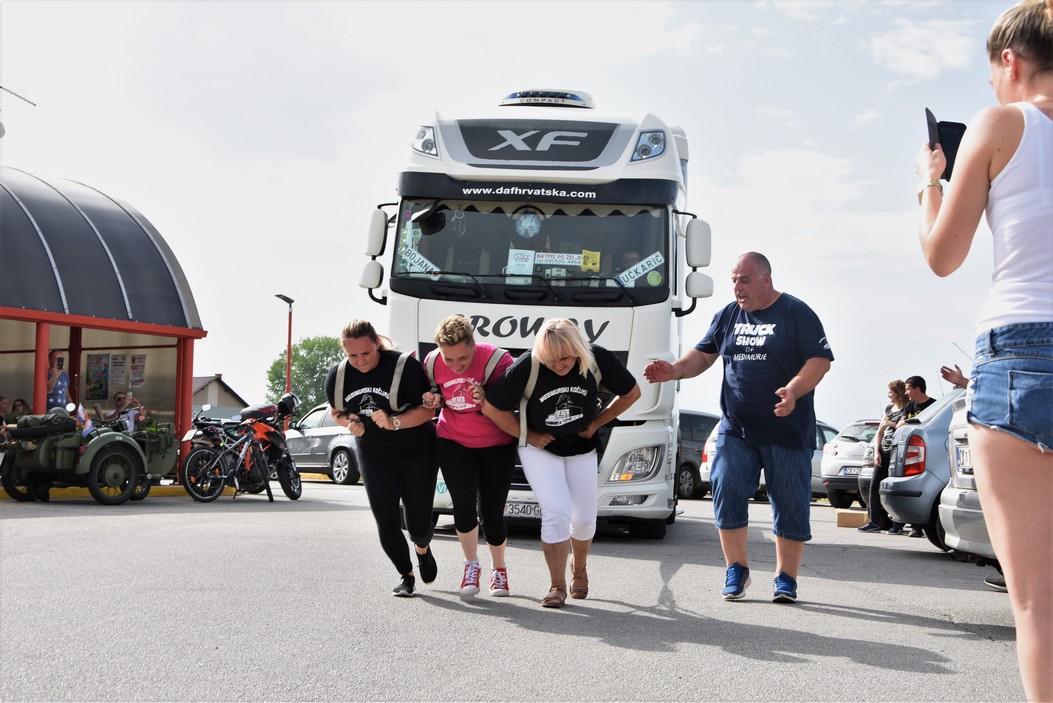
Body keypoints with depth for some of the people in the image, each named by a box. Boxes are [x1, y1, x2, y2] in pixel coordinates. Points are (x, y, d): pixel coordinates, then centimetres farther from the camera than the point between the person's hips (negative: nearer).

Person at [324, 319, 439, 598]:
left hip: (418, 452, -3)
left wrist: (394, 423, -35)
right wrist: (351, 424, -15)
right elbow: (337, 412, 8)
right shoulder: (337, 376, -9)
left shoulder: (405, 366, -24)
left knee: (418, 520, 3)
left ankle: (422, 549, 40)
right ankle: (406, 576, 19)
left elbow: (427, 410, -19)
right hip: (375, 455, 3)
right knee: (386, 522, -3)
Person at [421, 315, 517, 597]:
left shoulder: (497, 360, -23)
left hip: (497, 445, -2)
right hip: (453, 442, 2)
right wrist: (433, 400, -13)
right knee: (463, 506, -11)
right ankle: (471, 565, 14)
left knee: (492, 511, -1)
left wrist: (486, 402, -35)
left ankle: (499, 569, 26)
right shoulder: (433, 363, -11)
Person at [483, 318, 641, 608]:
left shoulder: (598, 359, -21)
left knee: (584, 518, 7)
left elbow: (631, 393, -3)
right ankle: (557, 586, -2)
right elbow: (491, 407, -17)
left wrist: (597, 422, -3)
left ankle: (579, 567, 38)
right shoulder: (526, 367, -27)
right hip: (540, 448, -2)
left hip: (581, 447, 3)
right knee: (557, 512, -17)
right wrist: (527, 435, -11)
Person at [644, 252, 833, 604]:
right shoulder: (728, 316, 13)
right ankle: (736, 569, 9)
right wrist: (675, 370, -4)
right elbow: (704, 354, 16)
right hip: (735, 428, 4)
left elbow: (820, 360, -9)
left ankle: (785, 577, 15)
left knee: (790, 503, 2)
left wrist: (793, 391, -25)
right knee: (726, 492, -7)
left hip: (787, 431, -3)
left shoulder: (796, 313, -2)